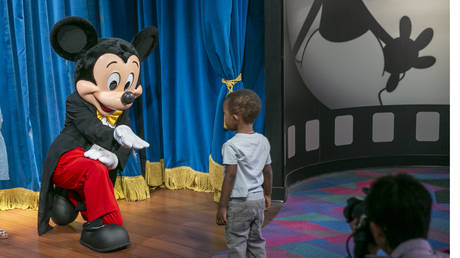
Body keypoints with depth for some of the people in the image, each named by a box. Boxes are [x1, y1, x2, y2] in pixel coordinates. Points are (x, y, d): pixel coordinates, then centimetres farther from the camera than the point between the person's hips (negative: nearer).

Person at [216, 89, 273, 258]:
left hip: (238, 202, -7)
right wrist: (267, 194, 22)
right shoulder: (264, 141, 4)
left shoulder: (231, 146, -16)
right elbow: (267, 171, 10)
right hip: (258, 200, 7)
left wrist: (222, 206, -12)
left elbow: (230, 176, -17)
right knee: (256, 242, 18)